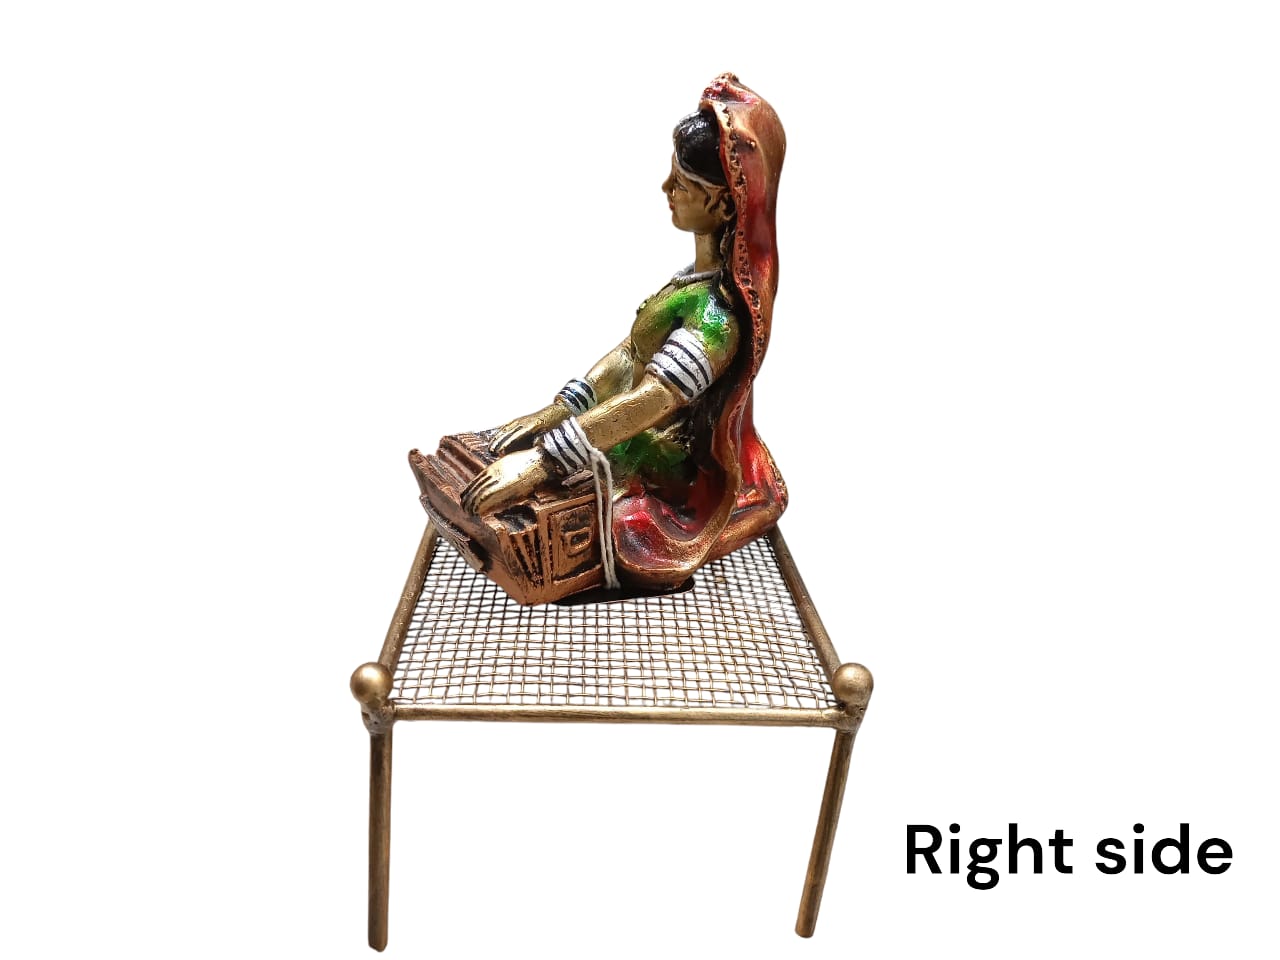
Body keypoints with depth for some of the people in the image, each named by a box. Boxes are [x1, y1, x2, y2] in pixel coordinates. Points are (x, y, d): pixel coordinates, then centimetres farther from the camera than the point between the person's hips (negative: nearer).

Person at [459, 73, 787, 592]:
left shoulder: (719, 309, -26)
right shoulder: (705, 274, 4)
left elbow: (651, 400, -36)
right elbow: (630, 355, 6)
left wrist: (541, 461, -38)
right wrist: (552, 413, -1)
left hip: (679, 490, -9)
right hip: (645, 455, 9)